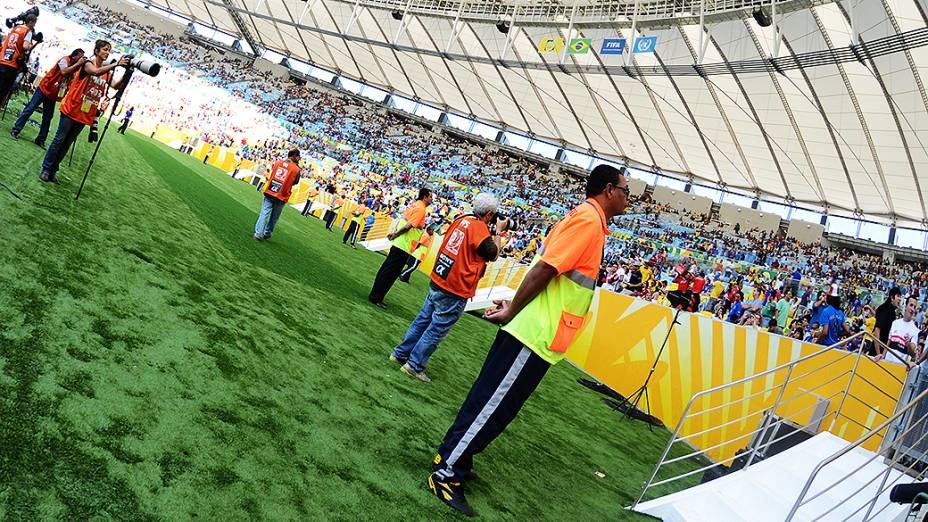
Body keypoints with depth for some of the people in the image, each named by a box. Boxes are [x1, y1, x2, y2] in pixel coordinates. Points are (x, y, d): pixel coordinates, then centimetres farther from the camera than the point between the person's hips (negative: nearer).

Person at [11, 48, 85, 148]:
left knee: (48, 118, 7)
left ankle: (41, 140, 13)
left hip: (53, 94, 7)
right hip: (44, 88, -7)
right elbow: (63, 72, -33)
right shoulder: (65, 60, -14)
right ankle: (15, 130, 2)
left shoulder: (75, 67, 6)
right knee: (29, 109, -4)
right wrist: (77, 64, -31)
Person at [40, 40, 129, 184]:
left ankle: (53, 170, 18)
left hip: (86, 115, 5)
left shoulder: (107, 71, 9)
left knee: (67, 143, 11)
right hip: (72, 109, -5)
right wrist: (116, 64, -38)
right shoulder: (88, 63, -6)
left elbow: (115, 85, -7)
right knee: (59, 140, -1)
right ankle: (46, 169, 7)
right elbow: (96, 72, -29)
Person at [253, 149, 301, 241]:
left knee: (264, 213, 1)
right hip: (282, 196, -2)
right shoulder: (296, 169, -8)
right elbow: (295, 182, 6)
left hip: (269, 192, 2)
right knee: (274, 217, 16)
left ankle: (258, 234, -7)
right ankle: (267, 233, 24)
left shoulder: (278, 163, 3)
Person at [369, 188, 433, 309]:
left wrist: (395, 233, 12)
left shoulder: (414, 205, 14)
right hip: (404, 246, -10)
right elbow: (408, 226, -21)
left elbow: (401, 220, 17)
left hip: (398, 244, 10)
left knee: (386, 270, 14)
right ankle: (376, 297, 2)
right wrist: (395, 234, -9)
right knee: (390, 272, -3)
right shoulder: (421, 209, -15)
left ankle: (375, 295, 22)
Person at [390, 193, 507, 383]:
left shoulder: (462, 219, 7)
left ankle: (401, 354, 29)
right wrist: (499, 232, 2)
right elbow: (493, 254, -9)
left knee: (423, 320, 19)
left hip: (437, 281, 8)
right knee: (437, 329, 3)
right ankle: (414, 366, 9)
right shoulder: (479, 227, -17)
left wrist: (496, 234, 20)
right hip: (455, 291, -8)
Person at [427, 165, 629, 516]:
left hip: (533, 333, 10)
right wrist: (512, 311, -15)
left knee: (493, 399, 17)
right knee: (493, 404, -3)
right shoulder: (589, 220, -15)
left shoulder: (581, 217, 17)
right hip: (537, 335, -10)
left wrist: (515, 307, 12)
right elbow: (545, 268, -21)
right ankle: (446, 473, 6)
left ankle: (455, 456, 28)